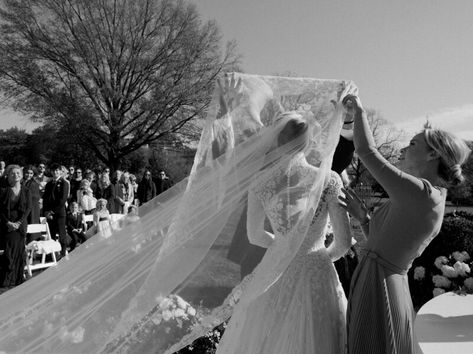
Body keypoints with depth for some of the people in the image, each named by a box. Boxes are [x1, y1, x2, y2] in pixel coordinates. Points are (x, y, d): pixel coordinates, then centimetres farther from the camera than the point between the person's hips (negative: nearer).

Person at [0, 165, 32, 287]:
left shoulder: (26, 191, 6)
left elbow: (28, 208, 0)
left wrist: (19, 222, -11)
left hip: (20, 225, 1)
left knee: (19, 252, 2)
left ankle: (18, 280, 11)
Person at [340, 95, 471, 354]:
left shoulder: (421, 193, -17)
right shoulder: (433, 203, 13)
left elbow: (365, 150, -17)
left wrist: (359, 110, -1)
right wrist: (362, 216, 10)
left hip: (377, 290, -9)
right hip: (388, 286, 9)